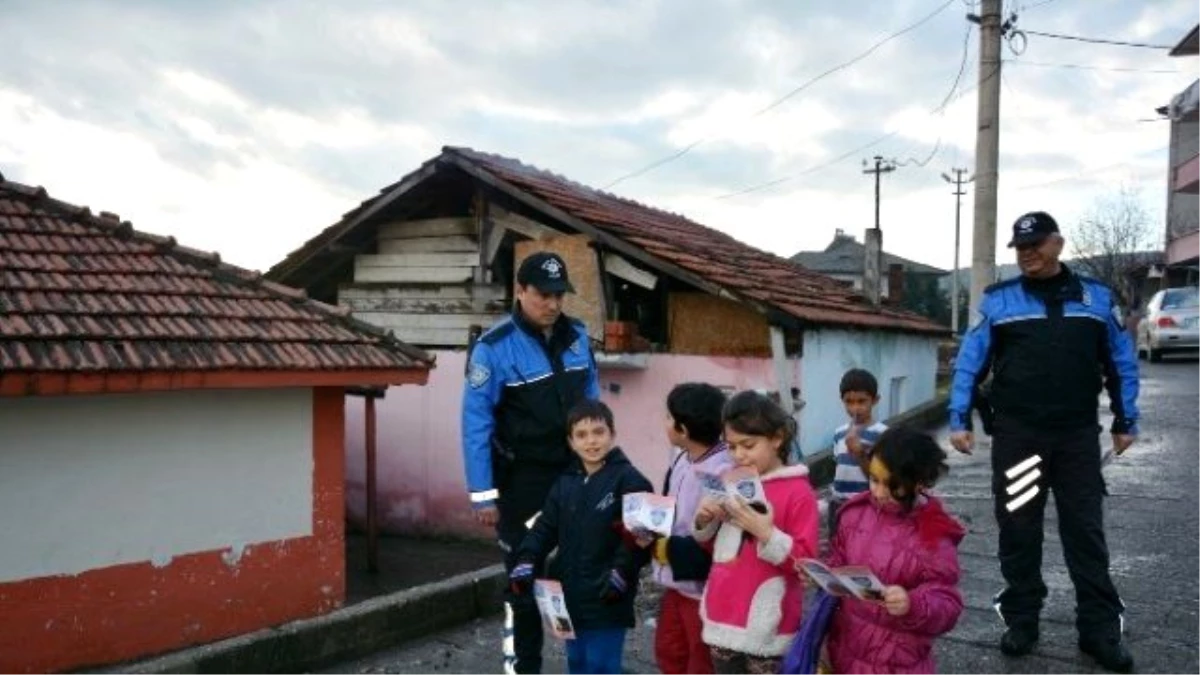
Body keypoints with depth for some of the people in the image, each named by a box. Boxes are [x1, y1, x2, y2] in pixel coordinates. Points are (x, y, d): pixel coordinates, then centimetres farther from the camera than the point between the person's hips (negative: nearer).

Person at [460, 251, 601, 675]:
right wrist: (483, 494, -14)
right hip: (523, 480, -5)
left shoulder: (577, 337, 1)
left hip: (577, 471, 5)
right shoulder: (495, 347, -15)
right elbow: (476, 422, -14)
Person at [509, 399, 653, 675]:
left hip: (607, 598, -6)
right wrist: (526, 562, -4)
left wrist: (621, 573, -25)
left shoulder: (629, 480, -12)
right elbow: (545, 527, 9)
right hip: (570, 596, 7)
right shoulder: (565, 482, 8)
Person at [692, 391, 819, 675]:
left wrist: (766, 534, -26)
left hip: (766, 629, -6)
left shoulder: (798, 493, -11)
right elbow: (711, 544, 17)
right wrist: (704, 520, -4)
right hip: (723, 617, 6)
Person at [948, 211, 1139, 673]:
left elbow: (1122, 364, 10)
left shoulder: (1097, 297, 5)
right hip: (1016, 434, -1)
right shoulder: (997, 301, 0)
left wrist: (1125, 421, 9)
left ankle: (1099, 629, 17)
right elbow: (969, 364, 0)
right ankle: (1021, 621, 20)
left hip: (1078, 435, 1)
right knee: (1018, 531, 7)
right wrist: (960, 419, -5)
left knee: (1086, 531, 7)